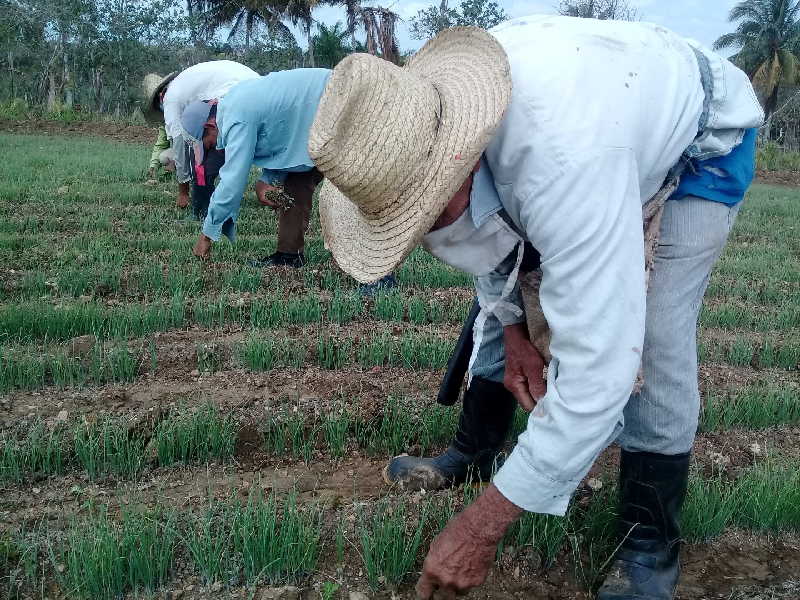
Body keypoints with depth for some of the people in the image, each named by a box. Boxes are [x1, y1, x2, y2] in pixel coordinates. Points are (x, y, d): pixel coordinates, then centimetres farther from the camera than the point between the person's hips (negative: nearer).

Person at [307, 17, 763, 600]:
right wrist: (511, 330, -9)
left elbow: (598, 365, -46)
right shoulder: (417, 120, -25)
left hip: (704, 134, -6)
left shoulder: (566, 160, -49)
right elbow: (486, 225, -2)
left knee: (657, 331, -20)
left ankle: (650, 544, -3)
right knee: (509, 282, 0)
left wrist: (483, 524, -40)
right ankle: (474, 453, 17)